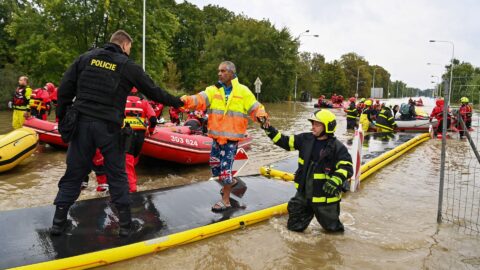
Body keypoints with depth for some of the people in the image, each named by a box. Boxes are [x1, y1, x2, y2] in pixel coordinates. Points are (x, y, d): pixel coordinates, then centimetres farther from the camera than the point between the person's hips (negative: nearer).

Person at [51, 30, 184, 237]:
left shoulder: (86, 57, 10)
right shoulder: (128, 66, 1)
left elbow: (65, 89, 6)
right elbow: (153, 91, 7)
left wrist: (62, 118, 13)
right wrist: (176, 102, 20)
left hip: (81, 124, 3)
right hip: (109, 128, -3)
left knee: (74, 172, 12)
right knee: (117, 175, 7)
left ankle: (58, 222, 18)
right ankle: (125, 224, 13)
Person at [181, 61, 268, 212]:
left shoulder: (243, 91, -2)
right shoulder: (213, 90, 4)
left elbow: (255, 108, 0)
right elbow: (200, 100, -12)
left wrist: (261, 116, -22)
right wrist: (186, 101, -32)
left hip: (232, 137, -4)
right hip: (217, 136, 5)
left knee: (225, 167, -4)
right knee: (215, 165, 15)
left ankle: (225, 200, 12)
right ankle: (231, 182, 44)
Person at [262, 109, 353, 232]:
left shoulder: (337, 147, -15)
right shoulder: (306, 139, -1)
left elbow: (347, 167, -20)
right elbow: (285, 142, 2)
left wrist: (336, 181, -37)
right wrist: (270, 130, -8)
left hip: (325, 195, -4)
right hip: (304, 192, 4)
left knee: (331, 226, 15)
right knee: (294, 226, 14)